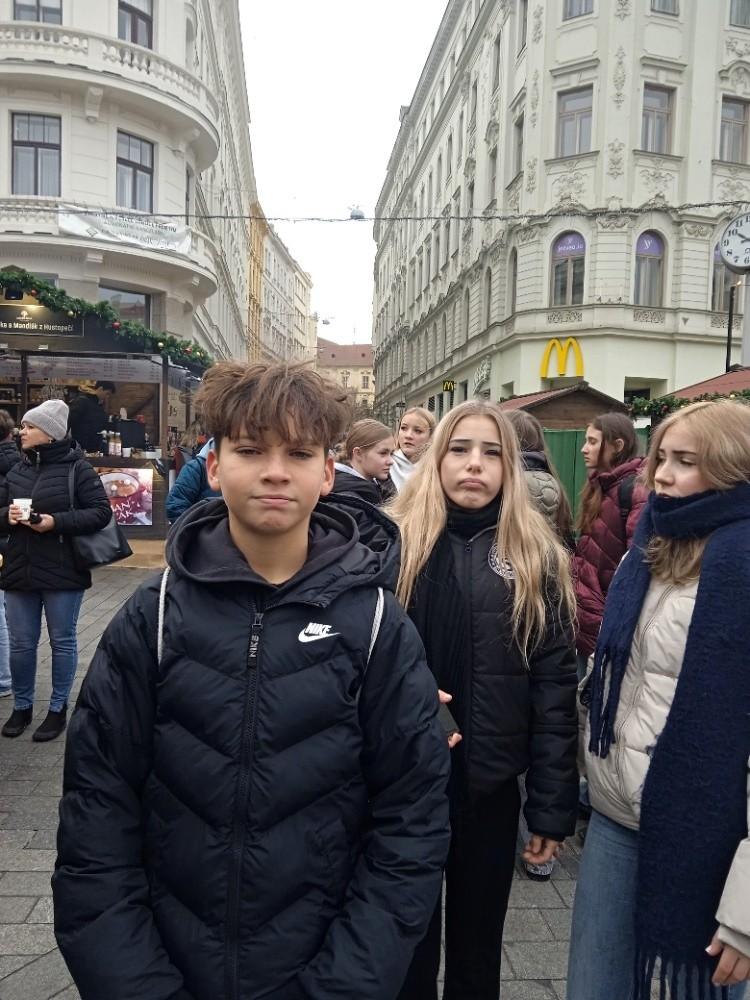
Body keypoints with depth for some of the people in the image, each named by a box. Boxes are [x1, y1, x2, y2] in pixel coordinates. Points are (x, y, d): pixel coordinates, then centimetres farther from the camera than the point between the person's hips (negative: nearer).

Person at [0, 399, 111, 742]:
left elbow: (101, 512, -12)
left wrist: (56, 522, -21)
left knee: (62, 641, 8)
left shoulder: (77, 467, -8)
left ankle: (58, 709, 23)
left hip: (63, 572, -5)